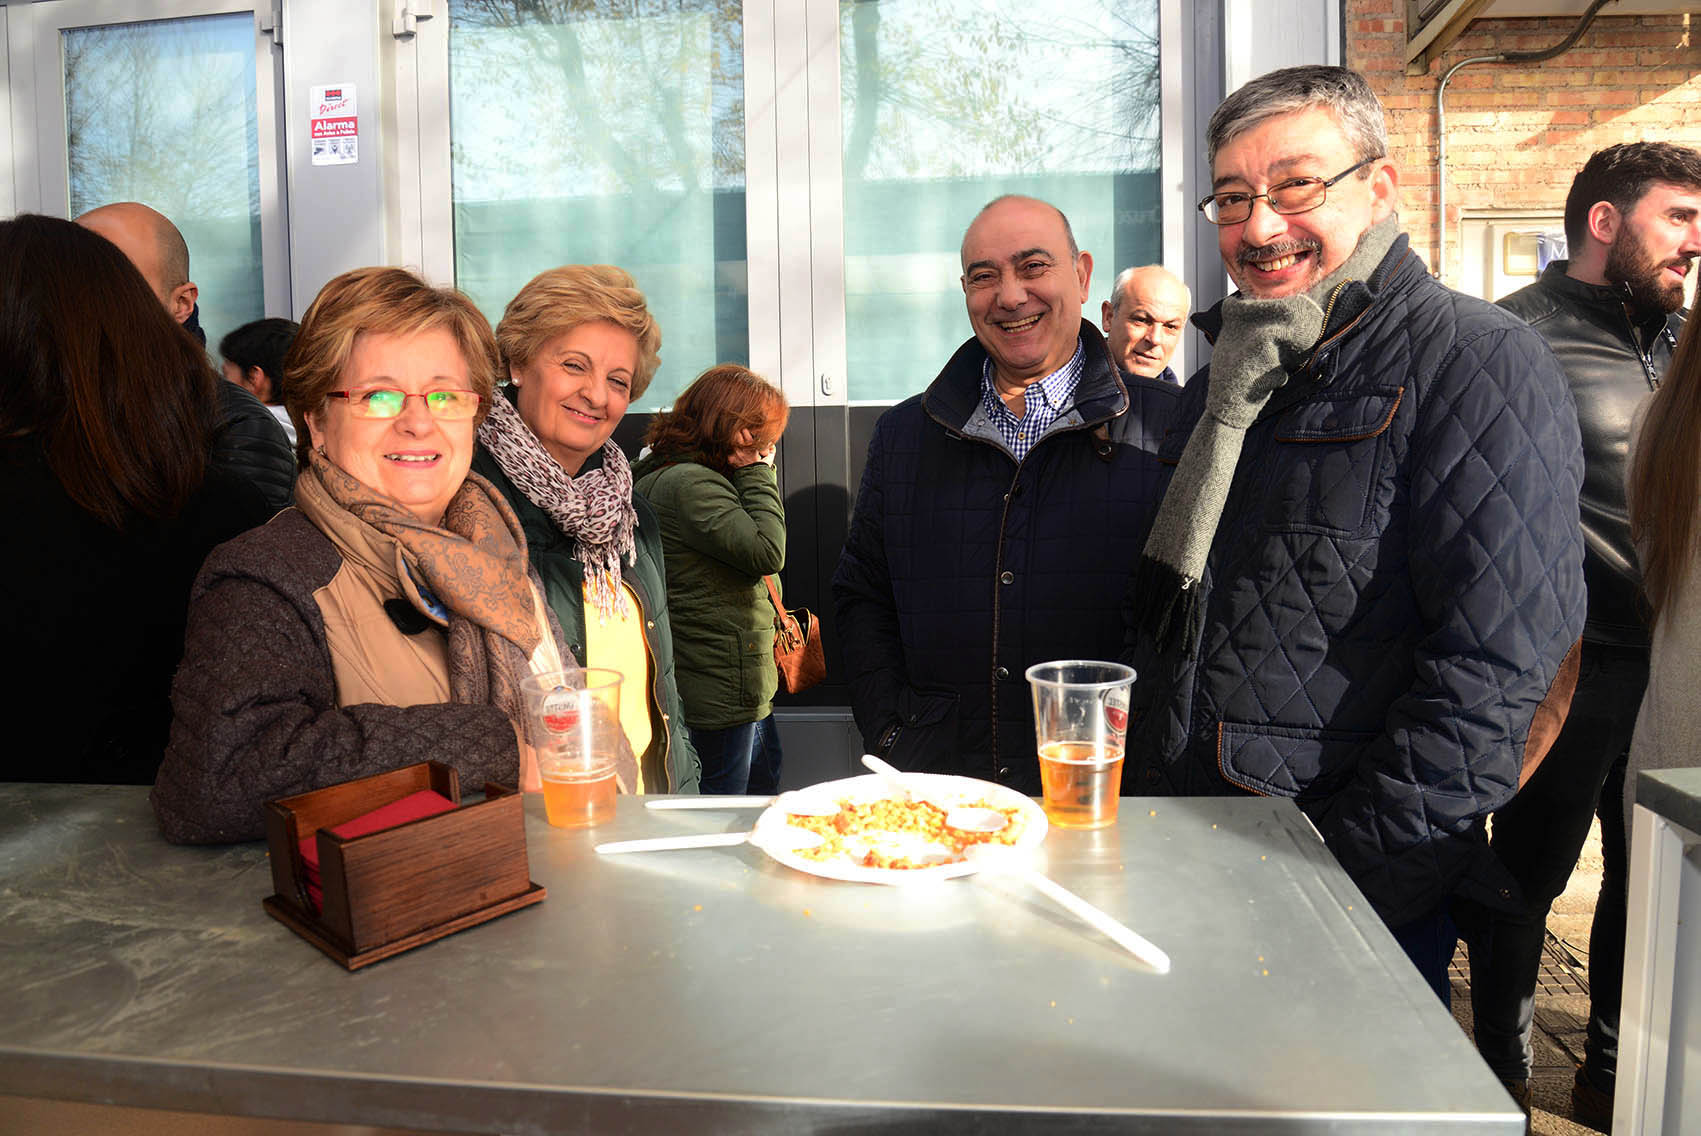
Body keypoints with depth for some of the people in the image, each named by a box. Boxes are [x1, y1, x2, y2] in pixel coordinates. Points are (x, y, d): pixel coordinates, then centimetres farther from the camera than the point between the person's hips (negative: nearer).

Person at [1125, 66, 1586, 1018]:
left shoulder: (1479, 363, -13)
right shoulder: (1230, 376, 9)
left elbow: (1494, 680, -21)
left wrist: (1351, 876, -22)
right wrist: (1130, 801, 9)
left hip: (1362, 904, -6)